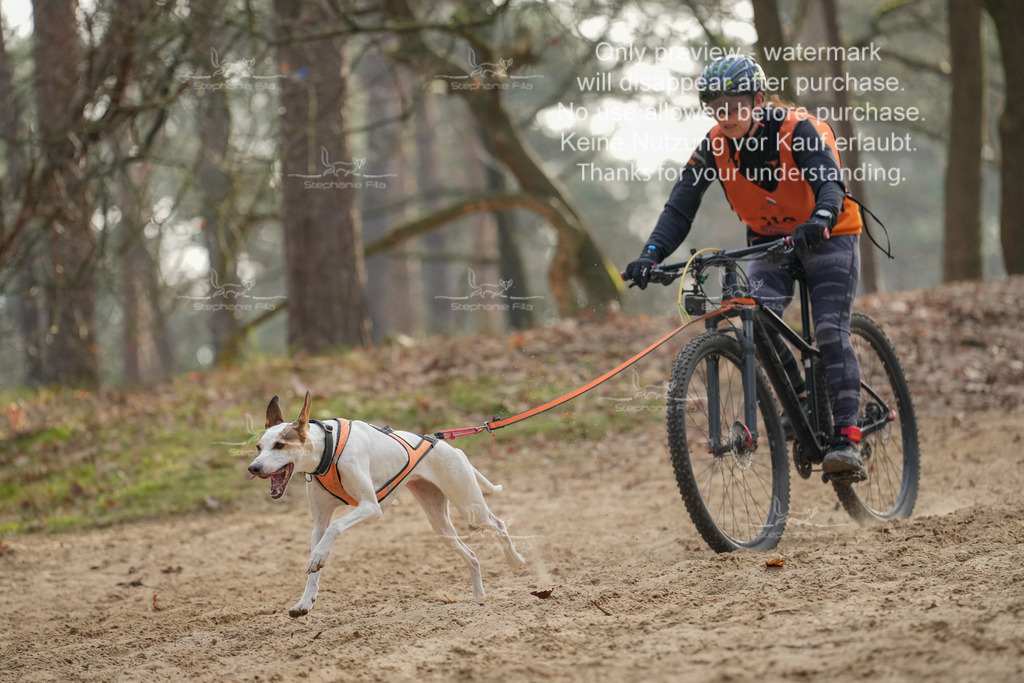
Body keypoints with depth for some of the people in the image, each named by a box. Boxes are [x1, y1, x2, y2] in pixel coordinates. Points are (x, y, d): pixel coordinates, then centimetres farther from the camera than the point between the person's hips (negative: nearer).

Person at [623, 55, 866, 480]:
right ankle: (802, 400, 2)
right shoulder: (714, 146, -13)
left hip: (827, 237, -4)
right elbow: (680, 207, -18)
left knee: (830, 331, -19)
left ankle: (846, 440, -21)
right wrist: (652, 254, -35)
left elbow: (831, 185, -38)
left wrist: (818, 222, -60)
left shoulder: (797, 130, -25)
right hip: (769, 241, 4)